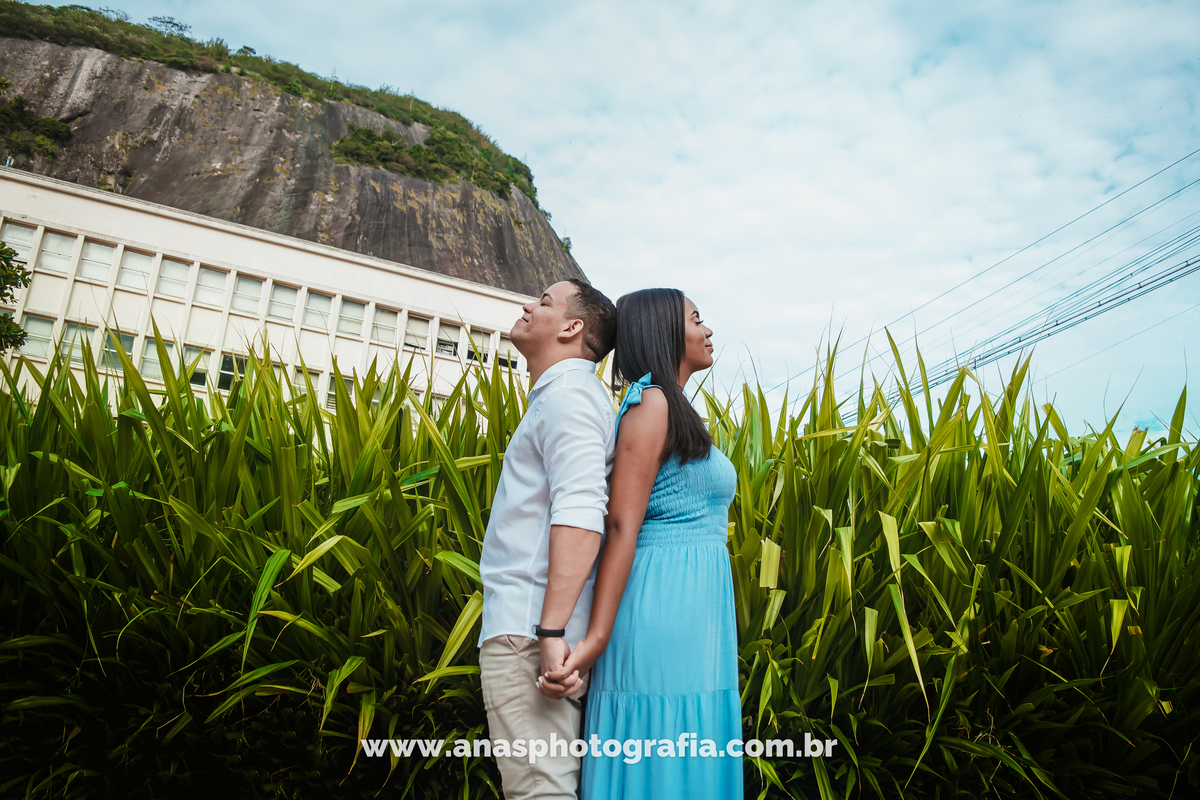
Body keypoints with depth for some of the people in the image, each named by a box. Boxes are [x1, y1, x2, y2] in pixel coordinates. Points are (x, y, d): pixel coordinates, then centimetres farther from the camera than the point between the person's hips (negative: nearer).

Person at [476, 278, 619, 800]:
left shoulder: (568, 392, -9)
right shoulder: (557, 395, 23)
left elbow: (580, 513, -21)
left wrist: (551, 629, -26)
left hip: (528, 629, -10)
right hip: (529, 621, 10)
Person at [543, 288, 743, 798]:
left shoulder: (675, 412, 21)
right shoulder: (652, 403, -8)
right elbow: (622, 526, -15)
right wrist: (596, 637, -19)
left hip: (692, 614, 9)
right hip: (666, 607, -9)